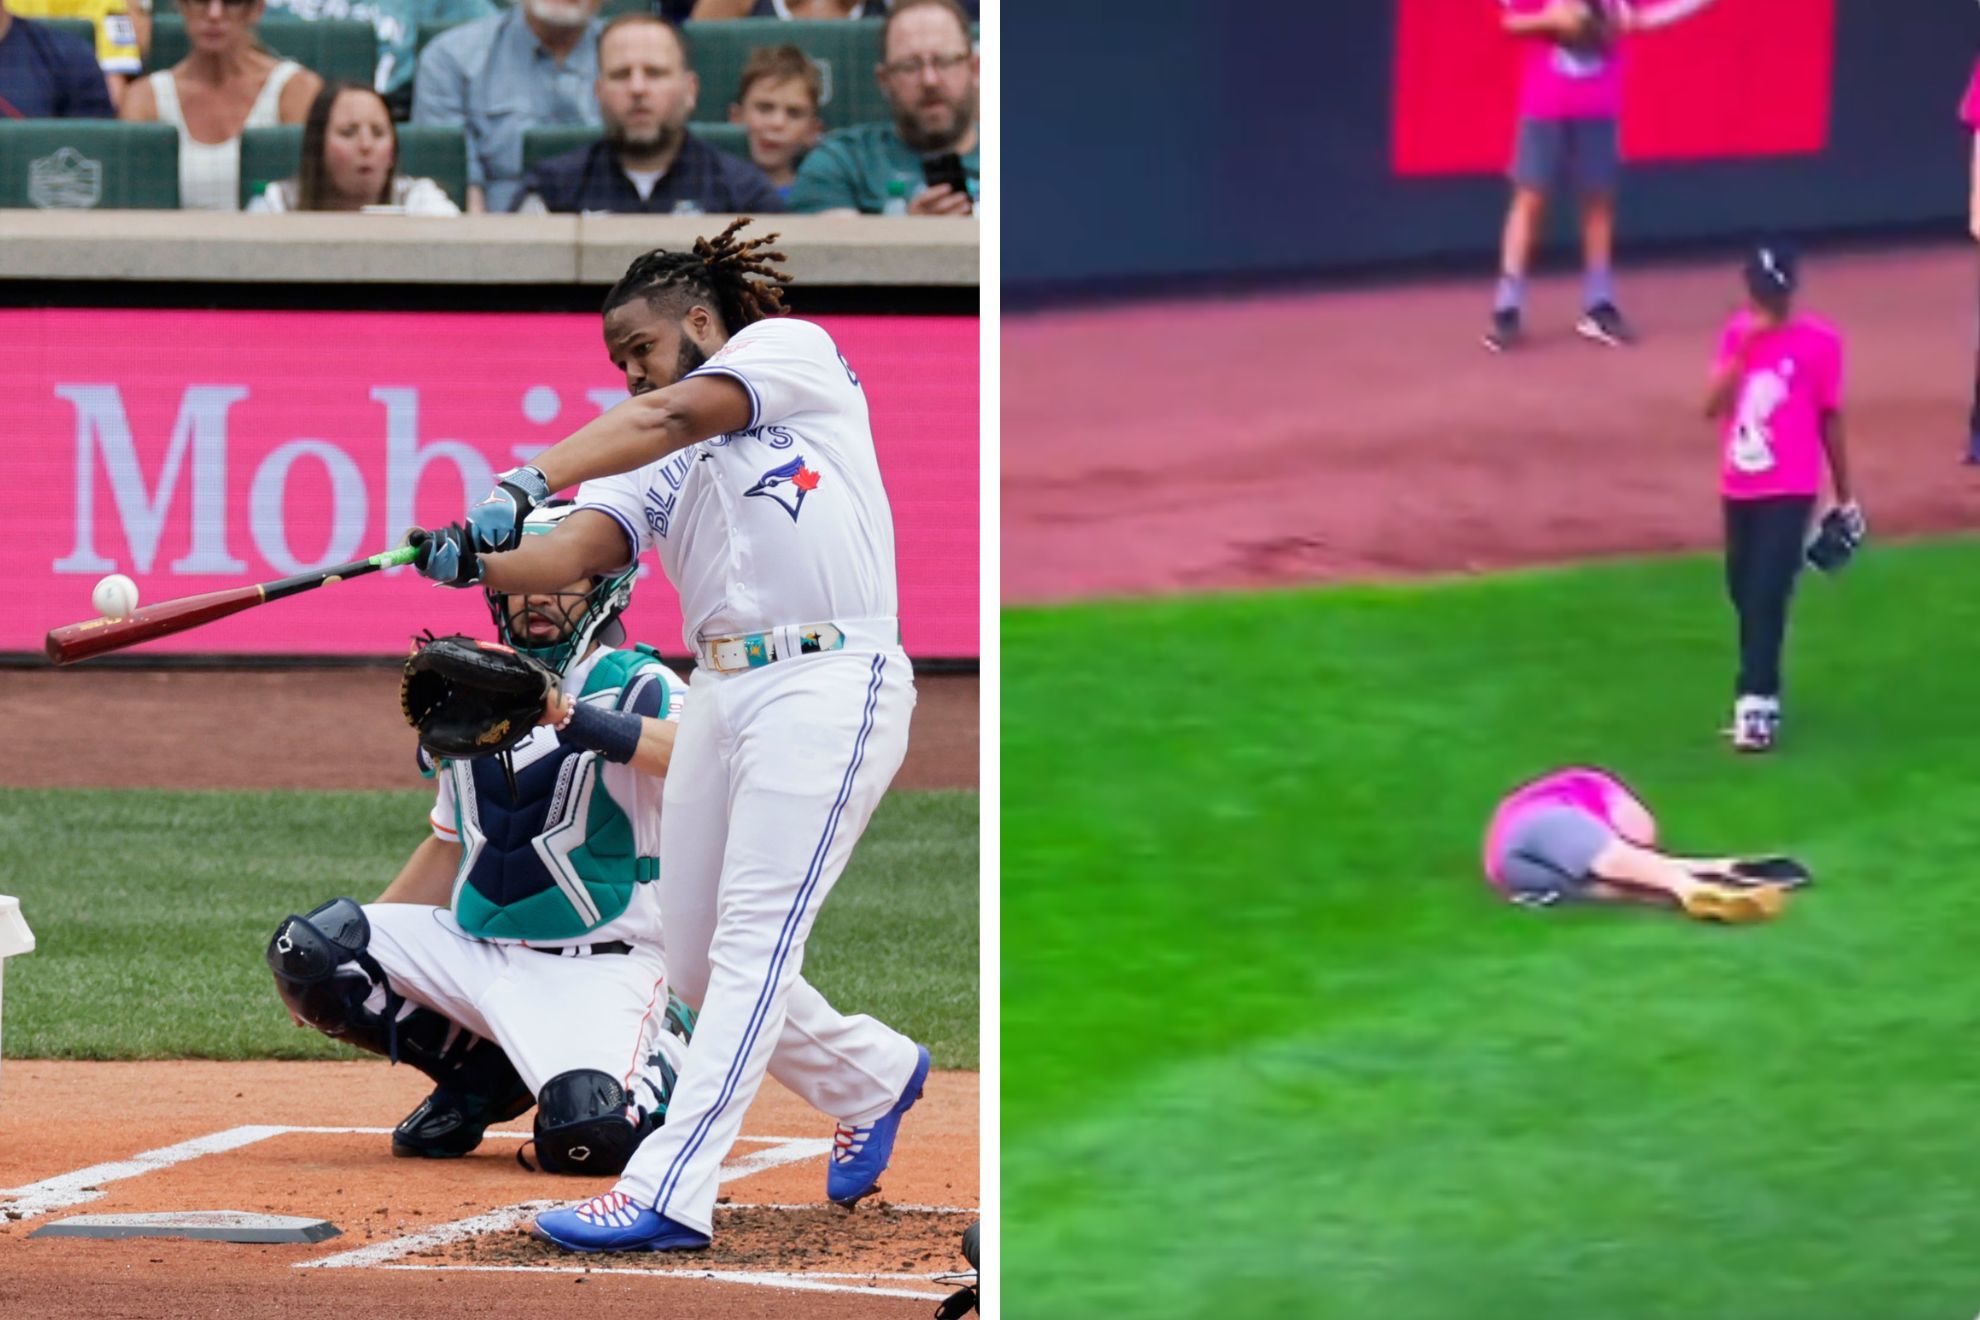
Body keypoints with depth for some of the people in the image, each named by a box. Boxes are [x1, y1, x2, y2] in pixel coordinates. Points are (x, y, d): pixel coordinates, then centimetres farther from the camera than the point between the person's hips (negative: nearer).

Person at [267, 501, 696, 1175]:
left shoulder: (635, 688, -8)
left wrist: (571, 719, -44)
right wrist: (360, 952, 15)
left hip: (597, 967, -6)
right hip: (471, 951, 6)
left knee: (587, 1134, -31)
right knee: (307, 948, -12)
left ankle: (662, 1060, 8)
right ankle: (480, 1075, 8)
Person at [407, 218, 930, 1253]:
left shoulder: (792, 350, 2)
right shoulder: (659, 463, 19)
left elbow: (673, 415, -16)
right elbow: (576, 553, 1)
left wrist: (524, 484, -28)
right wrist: (478, 559, -20)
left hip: (828, 684, -8)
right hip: (720, 694, 8)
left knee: (750, 943, -15)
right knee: (697, 963, 10)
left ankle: (668, 1190, -22)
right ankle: (870, 1077, 35)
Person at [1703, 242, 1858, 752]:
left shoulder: (1818, 342, -7)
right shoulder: (1737, 334, 5)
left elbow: (1830, 420, 1)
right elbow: (1712, 406, -6)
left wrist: (1845, 496, 7)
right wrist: (1743, 348, -17)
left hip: (1790, 491, -5)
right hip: (1738, 489, 5)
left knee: (1767, 595, -13)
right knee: (1744, 593, 11)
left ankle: (1755, 702, -15)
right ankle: (1759, 693, 23)